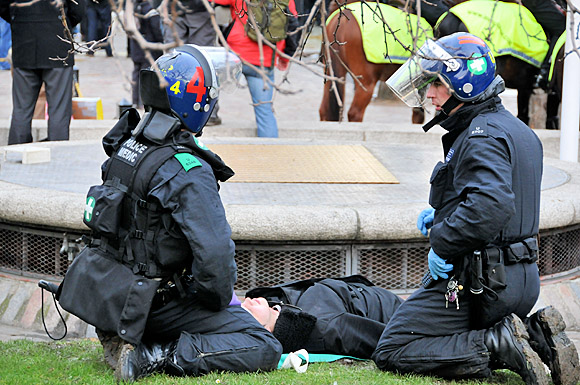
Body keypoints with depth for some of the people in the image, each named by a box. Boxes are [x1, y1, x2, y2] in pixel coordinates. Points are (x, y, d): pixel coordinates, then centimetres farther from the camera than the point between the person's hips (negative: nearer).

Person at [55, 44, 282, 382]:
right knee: (264, 350, -9)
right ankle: (151, 356, -16)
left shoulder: (126, 143, 2)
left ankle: (119, 337, 15)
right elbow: (215, 253, -28)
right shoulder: (189, 171, -23)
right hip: (152, 300, -8)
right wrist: (220, 299, -7)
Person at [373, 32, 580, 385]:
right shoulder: (519, 130, 15)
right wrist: (443, 214, 16)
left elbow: (490, 207, -32)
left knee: (392, 352, -5)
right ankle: (536, 337, 6)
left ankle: (500, 344, -16)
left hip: (477, 282, -10)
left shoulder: (482, 136, -17)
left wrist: (442, 243, -20)